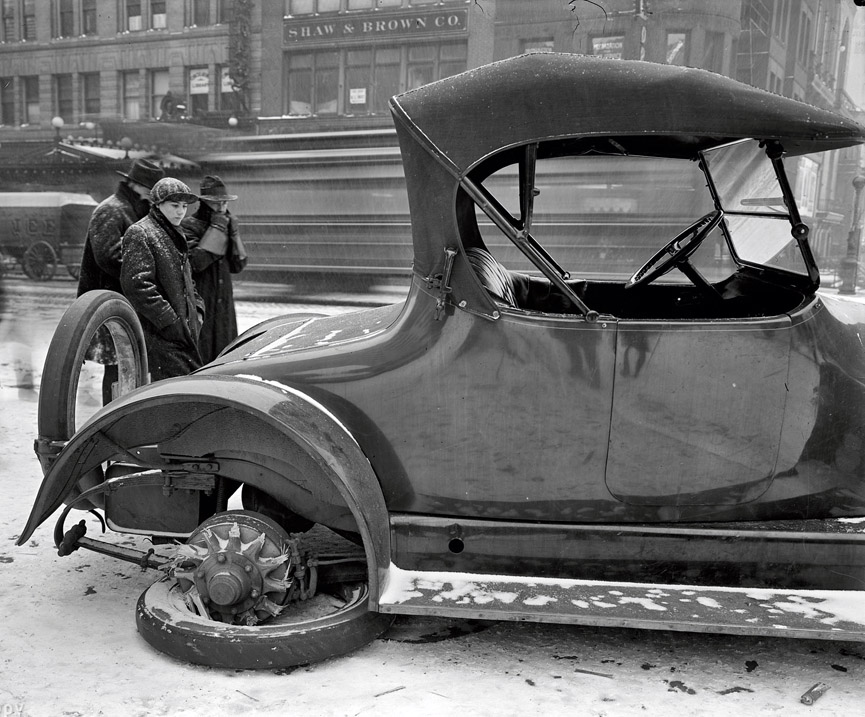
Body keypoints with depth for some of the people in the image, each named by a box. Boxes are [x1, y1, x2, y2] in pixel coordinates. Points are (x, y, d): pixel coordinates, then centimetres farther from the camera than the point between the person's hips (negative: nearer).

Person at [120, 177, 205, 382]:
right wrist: (169, 321, -18)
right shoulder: (139, 234, -9)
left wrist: (197, 308, 11)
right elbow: (136, 285, -17)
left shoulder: (175, 235, 21)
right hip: (159, 335, -9)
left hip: (185, 333, 9)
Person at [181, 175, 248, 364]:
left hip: (224, 305, 6)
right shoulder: (189, 226, -6)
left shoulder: (225, 225, 14)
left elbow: (238, 266, 9)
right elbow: (196, 262, -22)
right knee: (199, 357, -6)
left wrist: (233, 233, -3)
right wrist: (216, 229, -17)